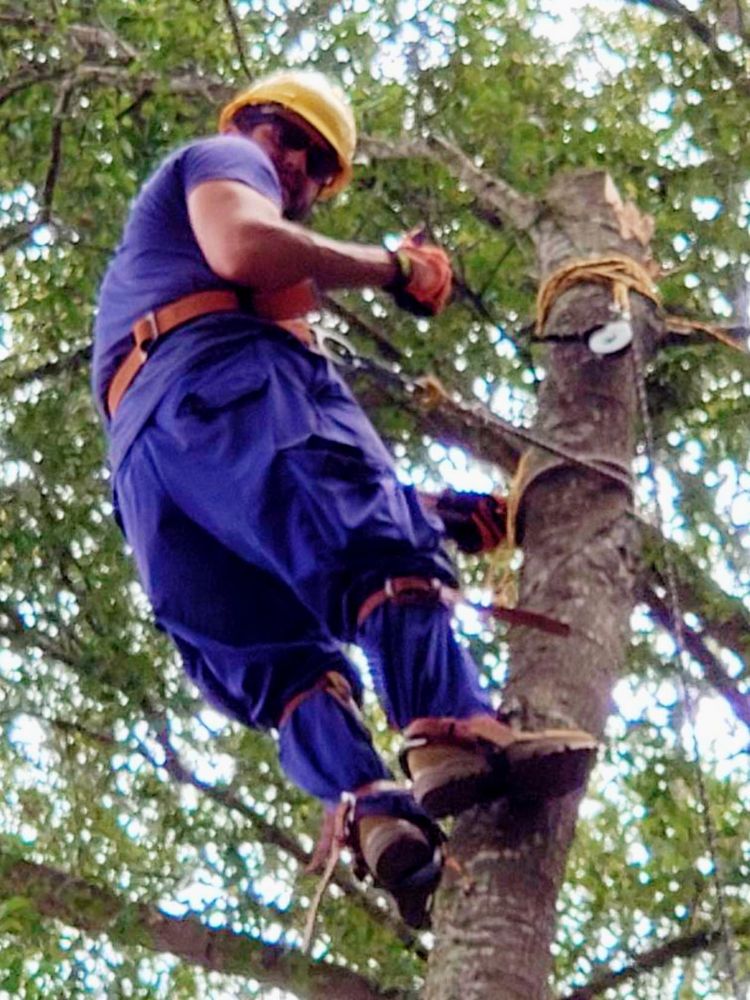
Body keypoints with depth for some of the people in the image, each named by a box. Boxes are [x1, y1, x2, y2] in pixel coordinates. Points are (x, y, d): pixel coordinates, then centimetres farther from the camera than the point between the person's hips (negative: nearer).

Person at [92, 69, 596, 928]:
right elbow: (242, 248, -5)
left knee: (278, 657, -8)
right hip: (224, 377, -8)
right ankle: (452, 731, -47)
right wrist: (386, 265, 6)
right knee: (375, 543, -25)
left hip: (142, 456, 8)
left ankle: (368, 807, -31)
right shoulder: (224, 159, 22)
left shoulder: (150, 244, 47)